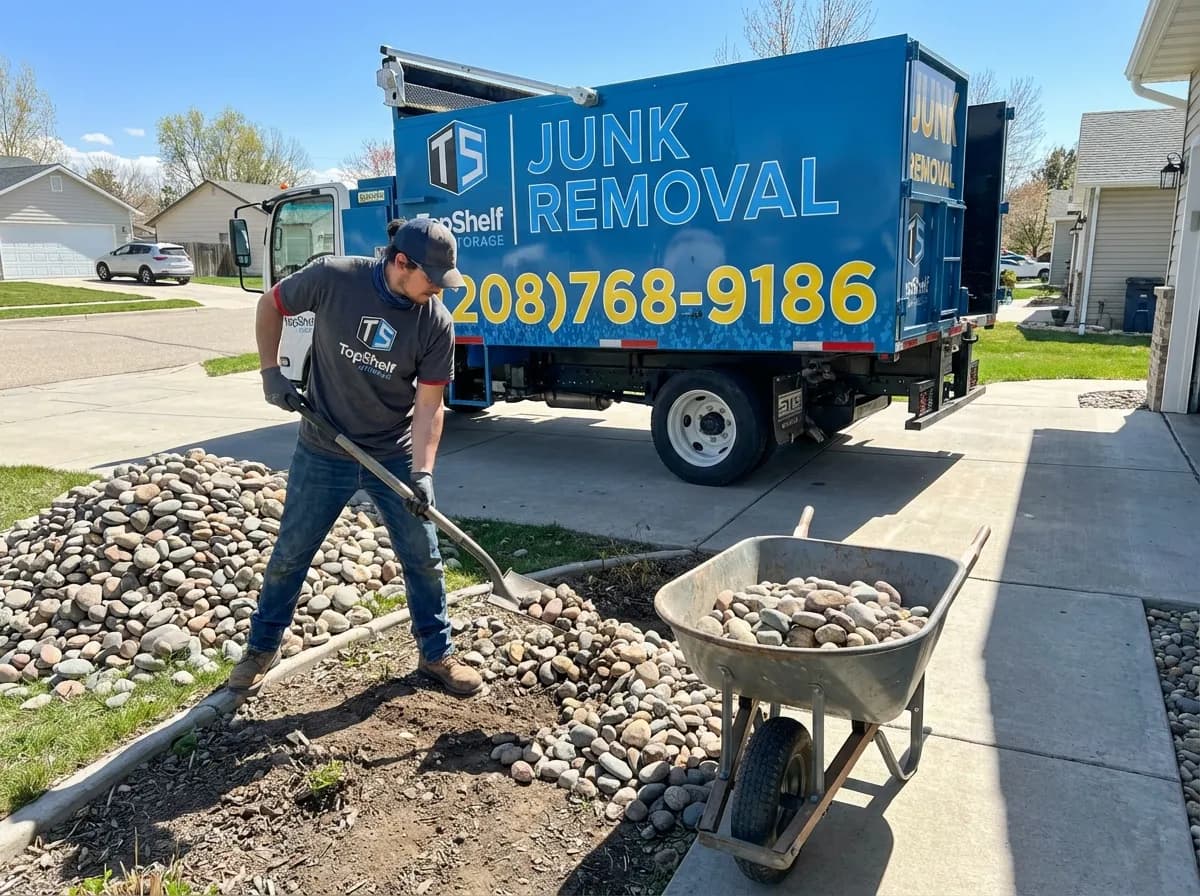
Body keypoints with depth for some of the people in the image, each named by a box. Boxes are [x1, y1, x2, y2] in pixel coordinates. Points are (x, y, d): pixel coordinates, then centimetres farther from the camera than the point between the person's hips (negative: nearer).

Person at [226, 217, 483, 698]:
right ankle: (260, 649, 34)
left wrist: (421, 471, -22)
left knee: (424, 558, 6)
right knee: (290, 552, 12)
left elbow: (428, 404, -12)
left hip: (395, 456, 1)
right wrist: (271, 373, -5)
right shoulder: (333, 278, -17)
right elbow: (271, 305, 1)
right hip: (324, 453, -1)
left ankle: (437, 654, 25)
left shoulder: (436, 322, -13)